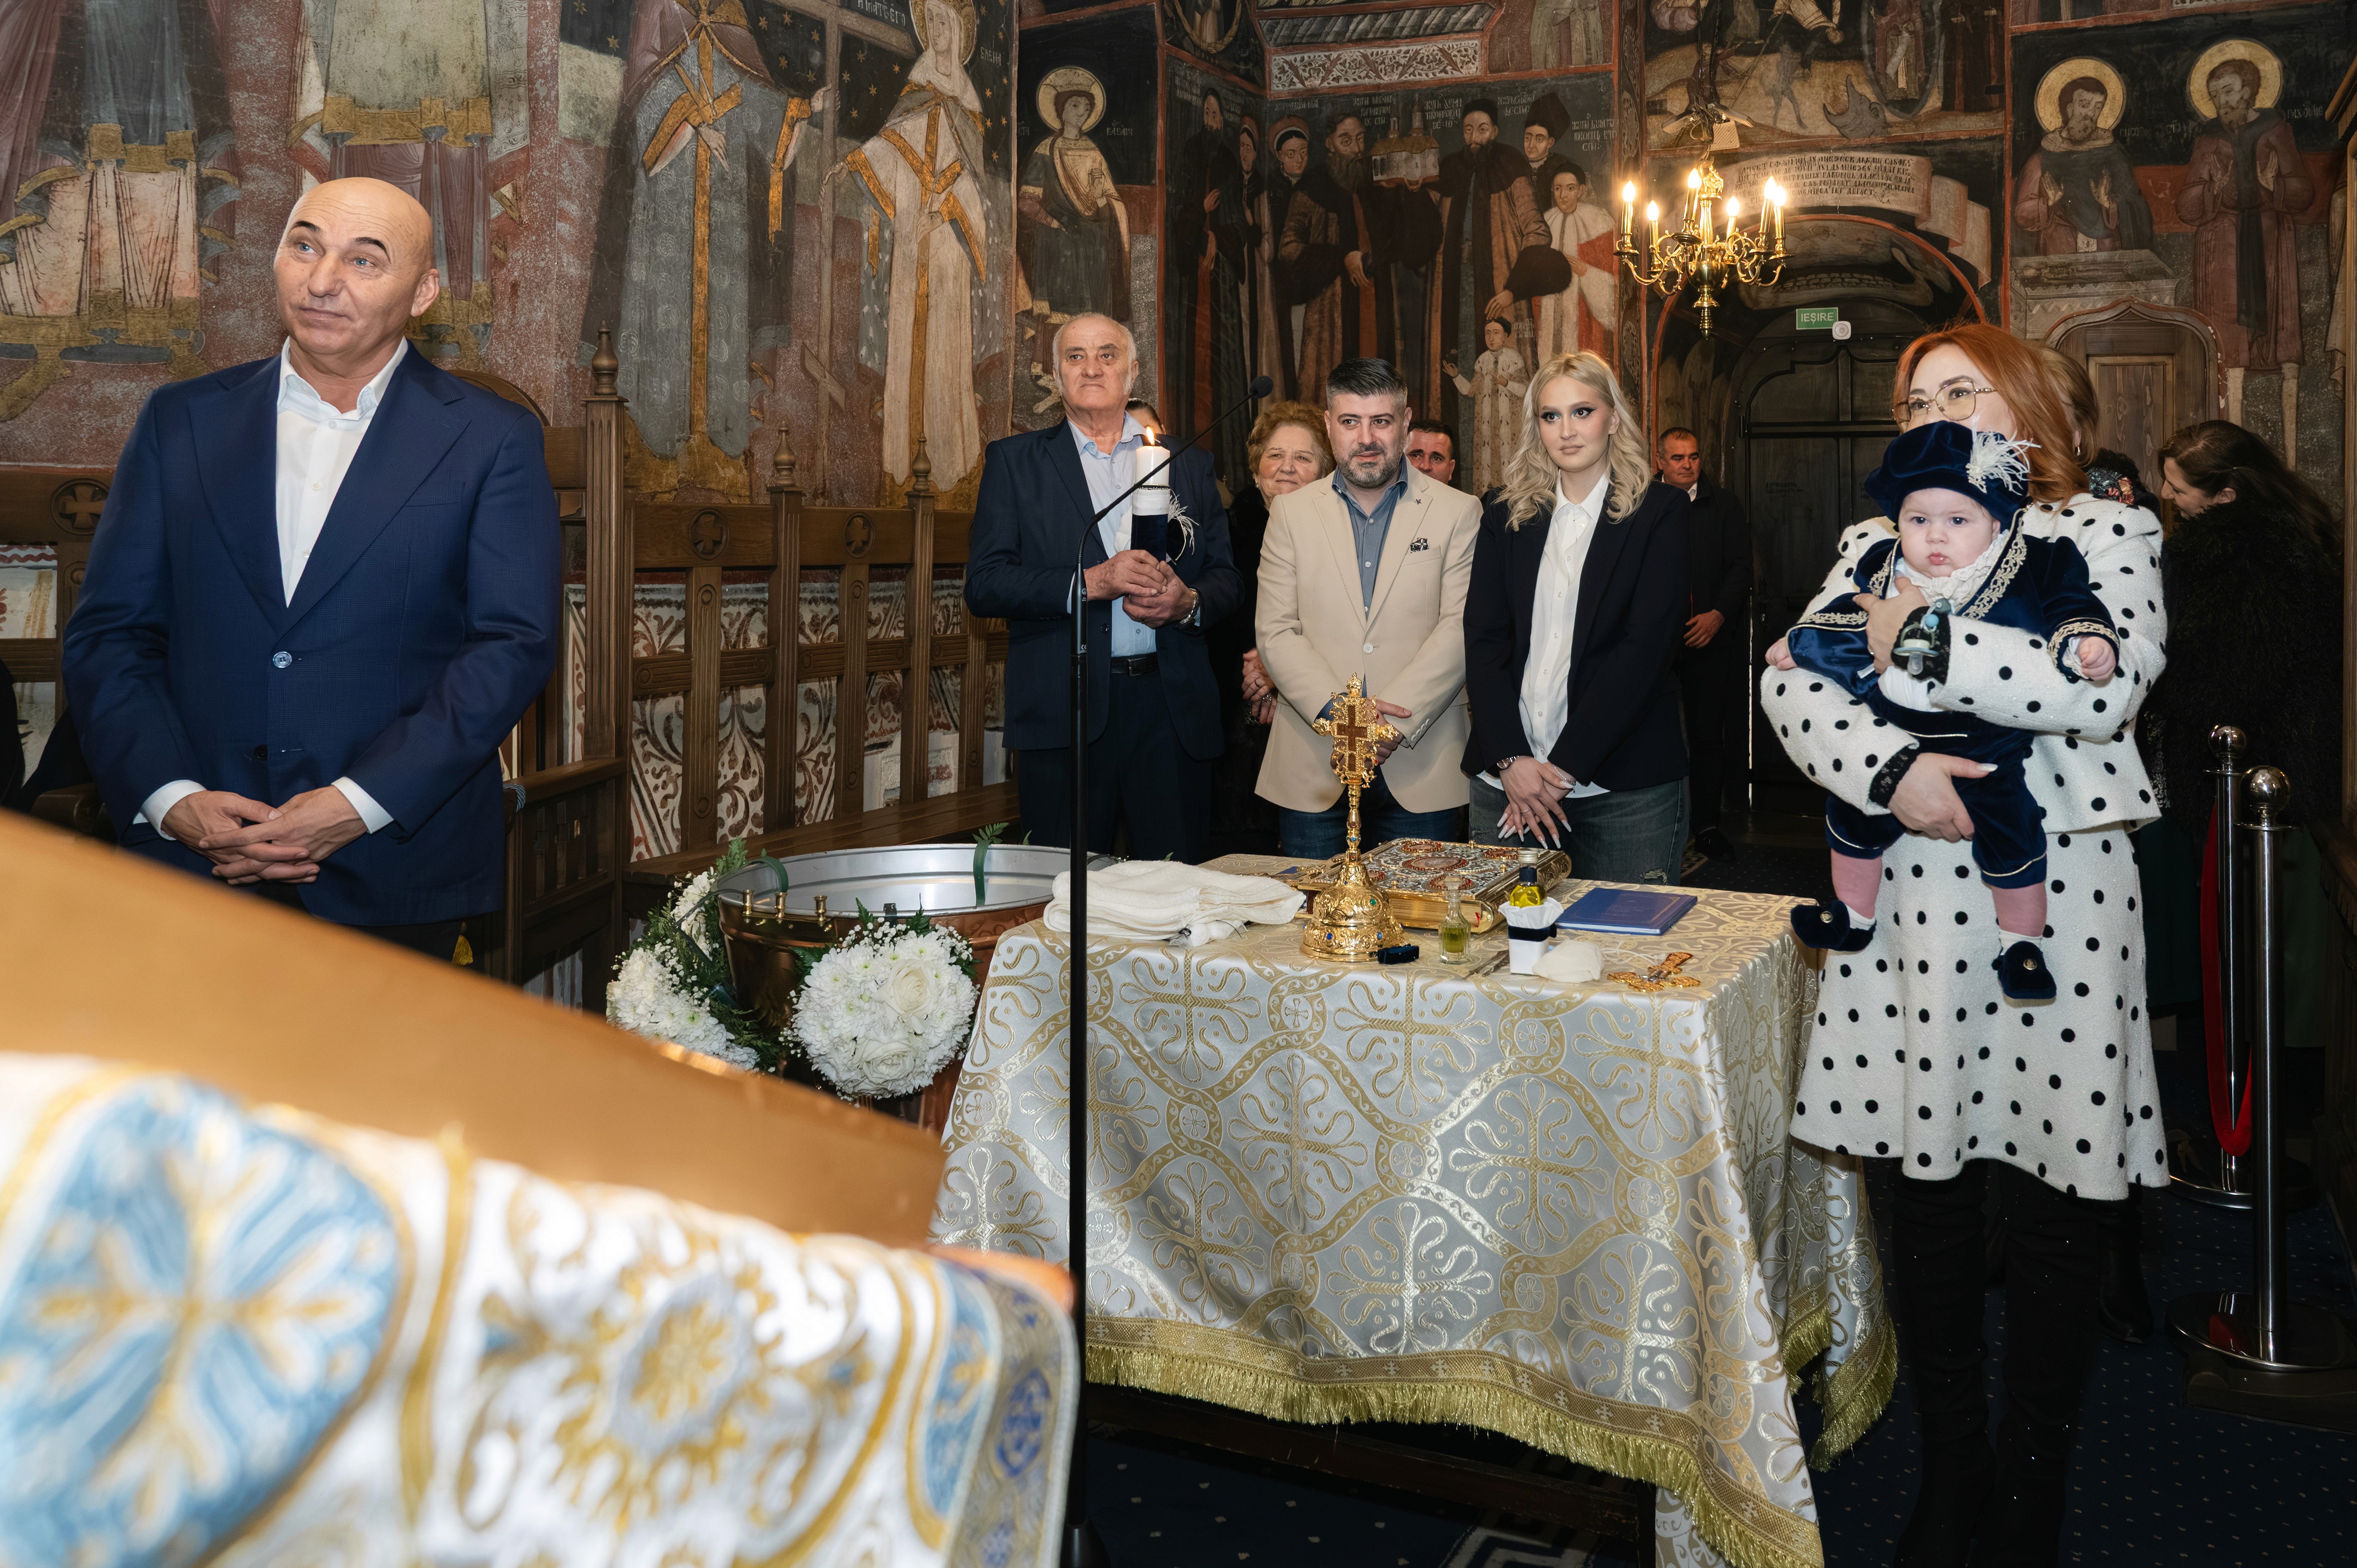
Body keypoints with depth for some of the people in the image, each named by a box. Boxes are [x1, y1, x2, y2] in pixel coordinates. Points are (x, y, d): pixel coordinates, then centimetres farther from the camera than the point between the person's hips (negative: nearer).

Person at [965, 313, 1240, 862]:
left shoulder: (1187, 463, 15)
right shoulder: (1014, 461, 8)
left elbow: (1226, 577, 14)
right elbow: (984, 585, -2)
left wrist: (1188, 603, -9)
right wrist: (1090, 582, -15)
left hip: (1172, 708, 2)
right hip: (1064, 710, -2)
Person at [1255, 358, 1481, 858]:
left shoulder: (1458, 513, 5)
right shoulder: (1291, 512, 9)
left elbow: (1460, 630, -4)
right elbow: (1276, 633, 2)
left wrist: (1394, 721, -15)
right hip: (1311, 773, 1)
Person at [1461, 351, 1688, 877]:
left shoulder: (1660, 512, 1)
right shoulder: (1506, 516, 10)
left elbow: (1644, 646, -8)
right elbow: (1482, 640, 3)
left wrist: (1563, 767, -14)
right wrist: (1510, 760, -11)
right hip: (1506, 782, 3)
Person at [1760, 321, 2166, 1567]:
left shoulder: (2108, 533, 5)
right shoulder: (1878, 546, 14)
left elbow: (2104, 685, -14)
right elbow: (1791, 681, 1)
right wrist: (1890, 768, -16)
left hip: (2057, 891, -2)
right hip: (1911, 893, 3)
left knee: (2055, 1198, 2)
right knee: (1928, 1181, 9)